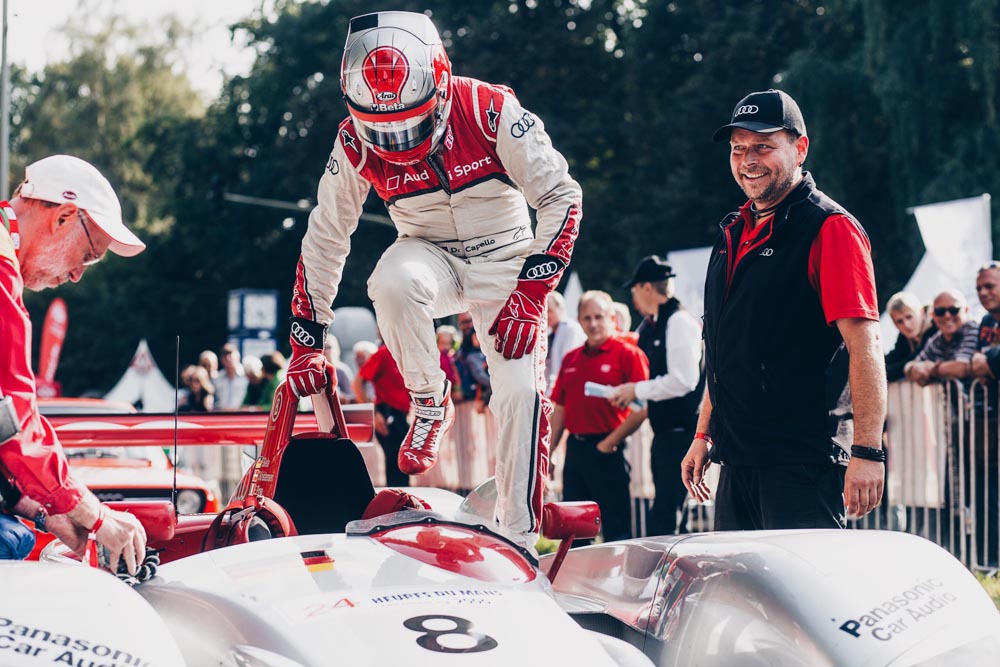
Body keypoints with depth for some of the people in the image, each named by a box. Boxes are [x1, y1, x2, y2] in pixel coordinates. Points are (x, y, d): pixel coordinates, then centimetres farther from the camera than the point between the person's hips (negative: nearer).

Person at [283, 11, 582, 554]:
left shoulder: (491, 111, -25)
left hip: (505, 257, -1)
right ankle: (429, 403, -10)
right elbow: (324, 240, -4)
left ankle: (518, 539, -4)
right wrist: (306, 341, -4)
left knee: (520, 392, -16)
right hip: (429, 254, 1)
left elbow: (561, 196, -19)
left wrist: (530, 294, -27)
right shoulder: (356, 145, -16)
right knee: (392, 284, -35)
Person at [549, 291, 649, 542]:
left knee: (616, 529, -3)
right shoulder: (570, 359, 14)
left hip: (606, 451, -6)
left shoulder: (628, 354, -6)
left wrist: (610, 442, -12)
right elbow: (560, 408, 17)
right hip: (575, 447, 7)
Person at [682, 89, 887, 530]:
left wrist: (867, 451, -23)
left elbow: (864, 345, -16)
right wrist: (704, 434, 20)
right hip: (737, 459, 8)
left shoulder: (829, 227, -9)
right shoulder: (734, 232, 17)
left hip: (803, 461, -8)